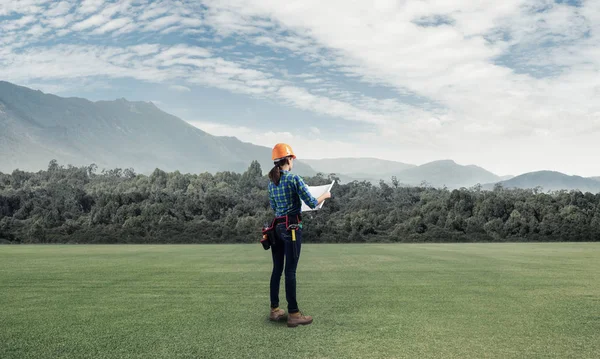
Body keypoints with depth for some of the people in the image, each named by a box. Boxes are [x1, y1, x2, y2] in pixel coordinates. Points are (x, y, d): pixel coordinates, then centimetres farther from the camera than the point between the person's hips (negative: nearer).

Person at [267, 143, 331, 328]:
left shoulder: (271, 182, 10)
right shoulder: (294, 179, -12)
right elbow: (312, 203, -13)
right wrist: (325, 195, 6)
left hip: (277, 226, 7)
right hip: (292, 227, -7)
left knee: (277, 269, 12)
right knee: (290, 271, -5)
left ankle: (275, 309, 19)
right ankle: (293, 314, 1)